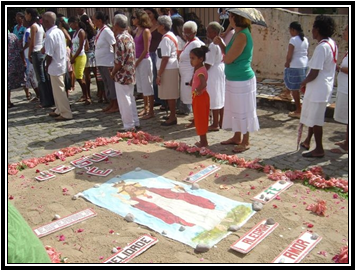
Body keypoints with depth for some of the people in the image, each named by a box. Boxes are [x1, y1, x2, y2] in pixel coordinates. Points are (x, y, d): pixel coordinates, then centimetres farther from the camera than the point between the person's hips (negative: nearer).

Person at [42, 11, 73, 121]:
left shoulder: (50, 35, -21)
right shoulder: (59, 31, 5)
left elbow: (49, 55, -21)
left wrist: (47, 66, -5)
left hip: (55, 67, -9)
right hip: (61, 64, 9)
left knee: (59, 91, -1)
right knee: (57, 90, 19)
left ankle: (66, 114, 5)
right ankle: (59, 110, 30)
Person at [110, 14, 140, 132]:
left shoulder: (120, 38, -17)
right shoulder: (130, 37, 9)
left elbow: (119, 61, -21)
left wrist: (113, 72, -7)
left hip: (122, 76, -9)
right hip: (131, 74, 9)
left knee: (124, 101, 0)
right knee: (130, 99, 18)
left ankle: (129, 126, 8)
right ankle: (135, 123, 26)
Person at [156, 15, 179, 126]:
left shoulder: (166, 39, -16)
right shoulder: (171, 36, 15)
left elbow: (165, 59, -20)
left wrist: (159, 75, -18)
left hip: (168, 70, -10)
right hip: (172, 68, 10)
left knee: (170, 95, -2)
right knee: (170, 95, 17)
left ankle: (172, 117, 6)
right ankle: (172, 115, 28)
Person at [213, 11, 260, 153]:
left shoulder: (242, 35, -20)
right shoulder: (237, 34, 10)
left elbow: (228, 59, -22)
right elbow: (228, 55, 9)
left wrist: (224, 54, -2)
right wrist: (221, 43, -2)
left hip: (242, 81, -10)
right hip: (233, 80, 10)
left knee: (243, 111, 2)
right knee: (235, 110, 18)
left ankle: (245, 142, 15)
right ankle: (237, 137, 32)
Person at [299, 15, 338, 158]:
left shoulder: (322, 47, -22)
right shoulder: (332, 44, 8)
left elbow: (314, 74, -24)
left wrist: (303, 83, -5)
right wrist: (307, 82, 13)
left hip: (318, 88, -10)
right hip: (325, 86, 10)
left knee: (315, 120, 1)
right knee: (312, 116, 21)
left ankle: (319, 150, 12)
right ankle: (307, 141, 36)